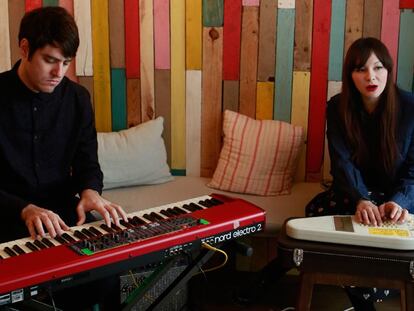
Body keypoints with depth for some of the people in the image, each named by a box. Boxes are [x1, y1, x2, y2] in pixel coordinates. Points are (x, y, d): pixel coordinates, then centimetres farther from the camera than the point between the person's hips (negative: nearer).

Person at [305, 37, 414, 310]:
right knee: (317, 210, -26)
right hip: (355, 191, 3)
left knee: (383, 232, -33)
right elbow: (342, 162, -16)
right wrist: (361, 200, -36)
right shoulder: (338, 107, -7)